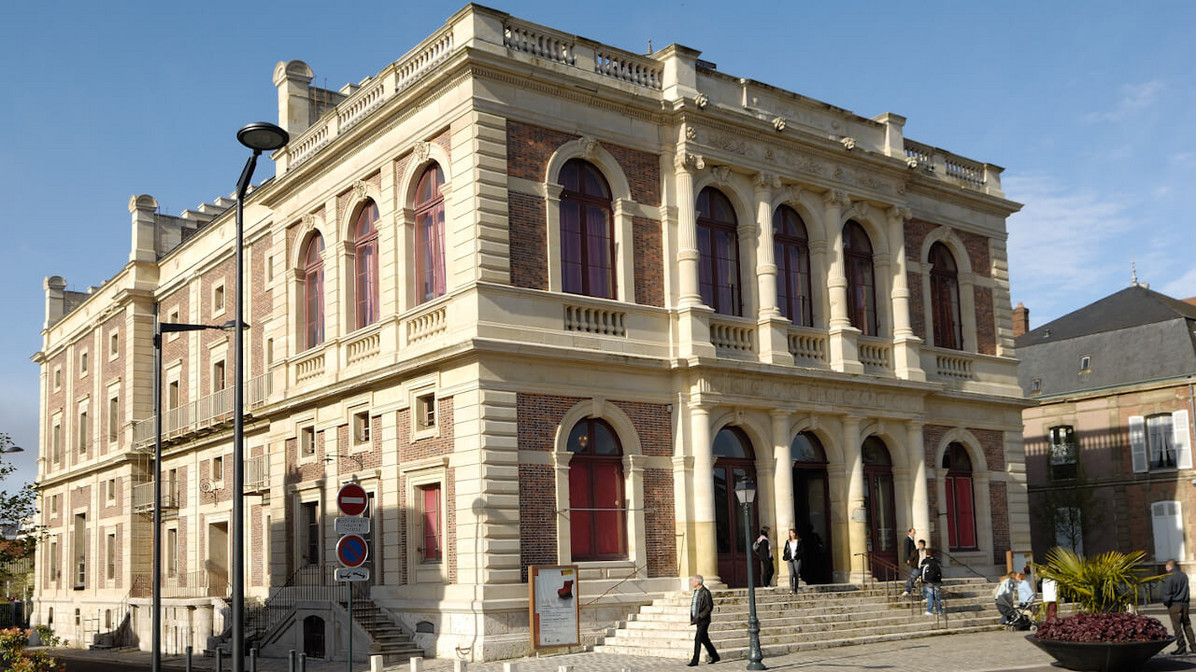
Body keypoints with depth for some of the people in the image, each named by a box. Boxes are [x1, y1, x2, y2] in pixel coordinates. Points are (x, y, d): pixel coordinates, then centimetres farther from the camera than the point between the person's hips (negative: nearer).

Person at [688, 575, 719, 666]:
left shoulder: (705, 592, -14)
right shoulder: (696, 592, 13)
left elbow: (710, 607, -18)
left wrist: (700, 616, -22)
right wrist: (693, 618, 14)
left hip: (703, 621, -9)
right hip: (698, 620, 9)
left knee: (697, 639, -10)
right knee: (704, 639, 14)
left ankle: (695, 660, -7)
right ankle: (714, 656, 25)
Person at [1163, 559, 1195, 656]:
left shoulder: (1168, 577, -11)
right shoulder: (1184, 575, 9)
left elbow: (1167, 593, -12)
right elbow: (1187, 590, 16)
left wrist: (1166, 603, 2)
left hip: (1174, 604, -6)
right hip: (1184, 604, 6)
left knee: (1177, 627, -1)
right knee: (1187, 625, 13)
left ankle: (1182, 648, -1)